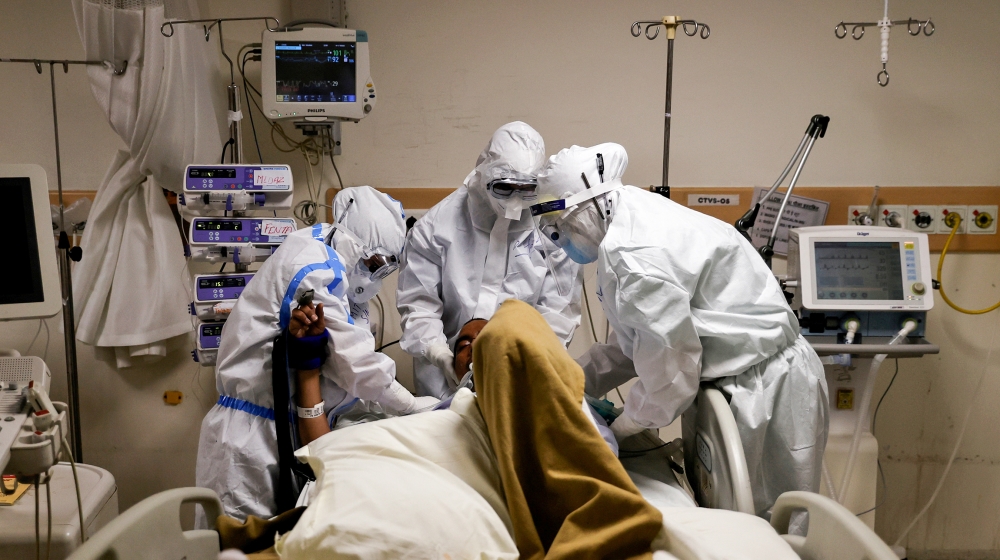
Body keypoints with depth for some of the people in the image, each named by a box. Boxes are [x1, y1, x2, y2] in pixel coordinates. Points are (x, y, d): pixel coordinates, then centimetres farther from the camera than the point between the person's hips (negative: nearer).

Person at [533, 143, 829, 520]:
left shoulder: (630, 254, -25)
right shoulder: (635, 218, 7)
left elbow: (669, 367, -22)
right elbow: (637, 343, 14)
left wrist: (622, 427, -5)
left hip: (765, 396, -10)